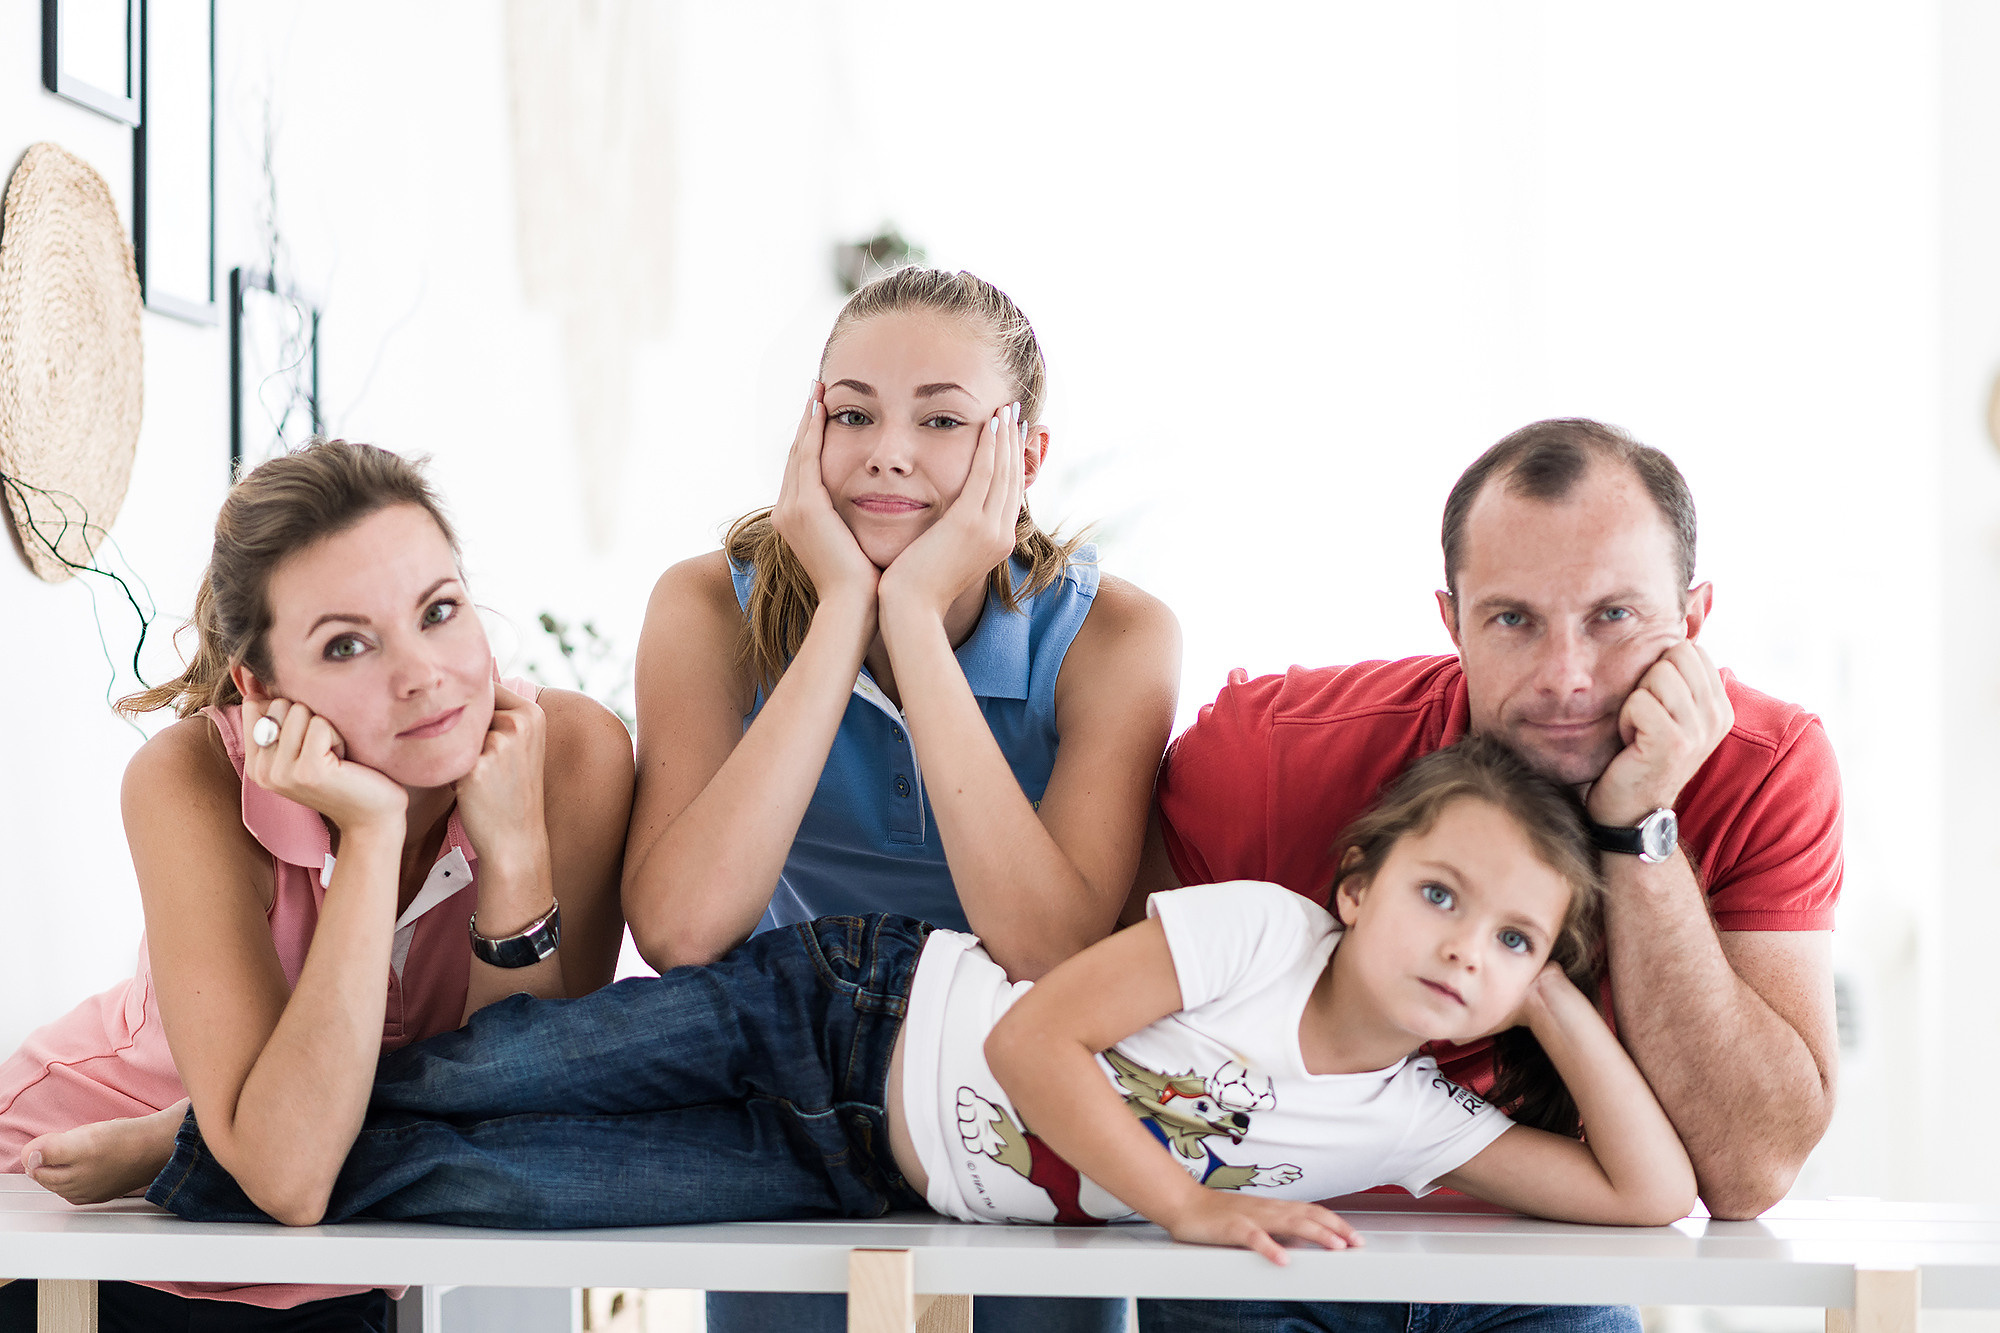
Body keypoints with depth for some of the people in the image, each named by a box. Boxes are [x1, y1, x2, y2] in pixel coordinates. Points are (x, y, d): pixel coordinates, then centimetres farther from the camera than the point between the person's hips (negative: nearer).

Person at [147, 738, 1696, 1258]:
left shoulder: (1412, 1123, -4)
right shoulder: (1262, 926, -16)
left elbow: (1651, 1192, -7)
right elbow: (1036, 1033, -20)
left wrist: (1563, 1000, -14)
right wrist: (1191, 1204, -26)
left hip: (861, 1174, 3)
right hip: (858, 1009, -3)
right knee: (450, 1089, -9)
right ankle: (207, 1129, 18)